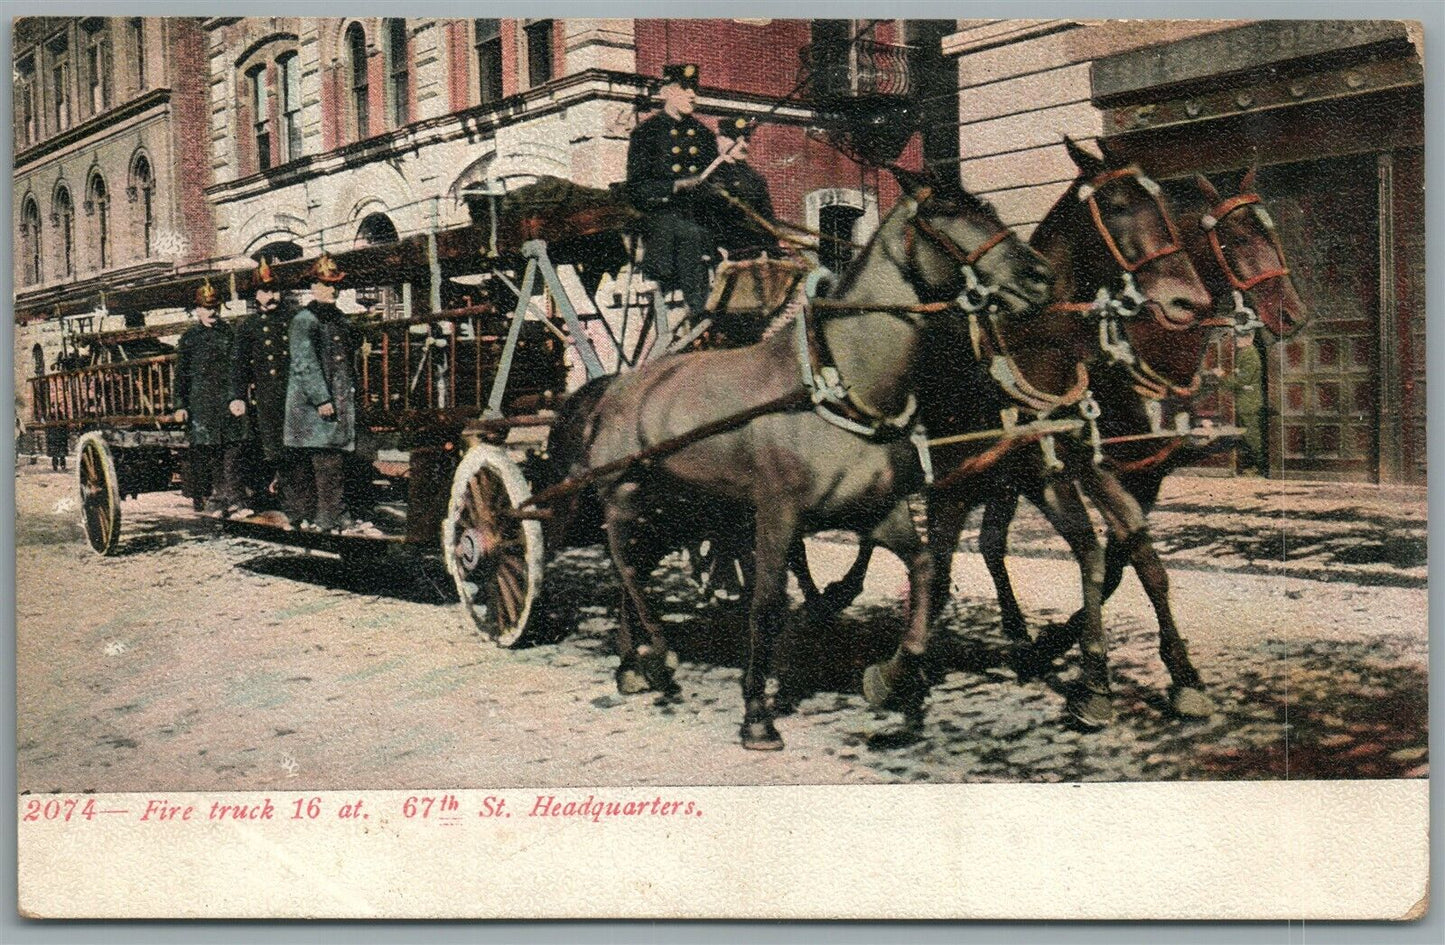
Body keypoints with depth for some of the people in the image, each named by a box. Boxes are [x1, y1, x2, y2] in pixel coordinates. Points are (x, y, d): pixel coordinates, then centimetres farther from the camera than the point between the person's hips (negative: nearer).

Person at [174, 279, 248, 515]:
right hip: (201, 401, -2)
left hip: (228, 398, 2)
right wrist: (180, 405, -3)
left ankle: (231, 497, 4)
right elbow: (181, 374, 3)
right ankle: (208, 499, 2)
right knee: (205, 450, -3)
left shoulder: (228, 333, 12)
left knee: (232, 447, -1)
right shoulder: (190, 337, 4)